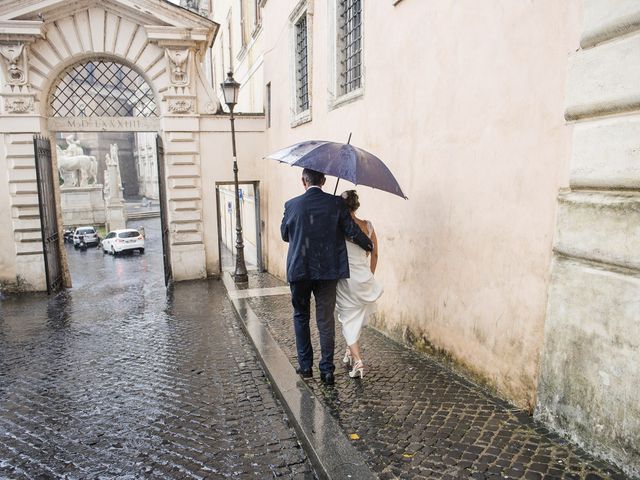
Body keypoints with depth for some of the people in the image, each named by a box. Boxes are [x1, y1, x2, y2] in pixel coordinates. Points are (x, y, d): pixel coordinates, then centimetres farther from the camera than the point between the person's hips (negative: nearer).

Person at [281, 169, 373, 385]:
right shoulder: (336, 203, -6)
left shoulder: (292, 205, -4)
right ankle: (327, 370, 12)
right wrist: (369, 245, 13)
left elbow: (284, 234, 8)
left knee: (301, 317, 16)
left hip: (299, 270, 0)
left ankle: (305, 366, 21)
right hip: (327, 270, 0)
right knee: (326, 320, 8)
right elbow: (352, 231, -5)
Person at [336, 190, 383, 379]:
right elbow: (374, 254, 6)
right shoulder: (368, 226, -1)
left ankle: (357, 360, -3)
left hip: (344, 280, -3)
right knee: (357, 318, 22)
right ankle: (350, 352, 35)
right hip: (364, 279, 3)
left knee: (348, 320, 8)